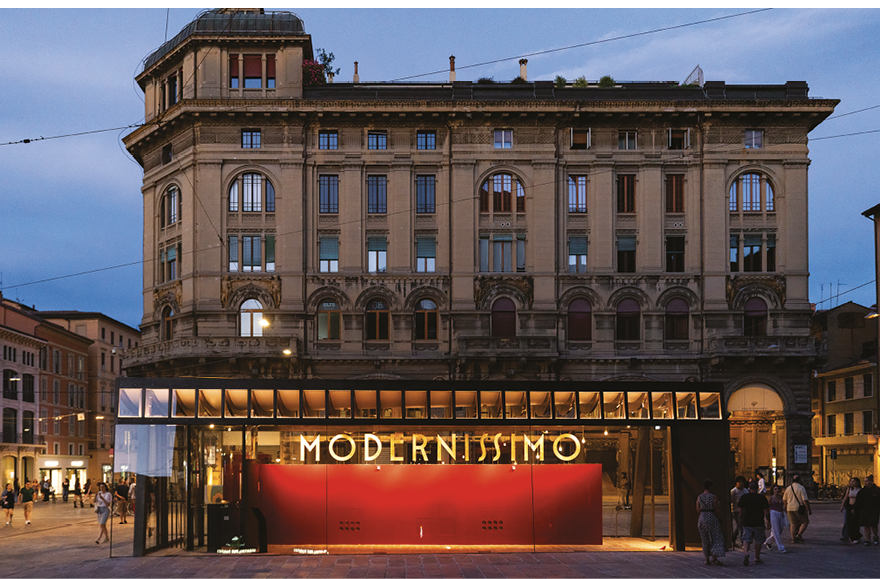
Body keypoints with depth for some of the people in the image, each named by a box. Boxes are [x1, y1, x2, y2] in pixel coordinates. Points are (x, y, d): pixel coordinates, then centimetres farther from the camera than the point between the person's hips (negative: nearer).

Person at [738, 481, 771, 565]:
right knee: (758, 540, 13)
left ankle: (745, 552, -23)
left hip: (746, 523, 1)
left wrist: (741, 519, 22)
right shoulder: (762, 498, -6)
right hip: (758, 523, -1)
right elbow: (766, 512, -5)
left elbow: (741, 510, 8)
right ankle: (757, 558, 19)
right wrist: (768, 521, 6)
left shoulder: (744, 497, 1)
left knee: (746, 539, 3)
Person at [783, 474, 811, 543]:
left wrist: (785, 508, 30)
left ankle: (793, 538, 4)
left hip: (790, 509, 5)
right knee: (805, 522, 6)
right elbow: (805, 500, -16)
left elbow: (784, 499, 16)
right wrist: (809, 509, -10)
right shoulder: (801, 488, -10)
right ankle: (799, 535, -10)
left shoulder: (788, 488, 7)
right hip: (799, 508, -5)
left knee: (793, 524, 10)